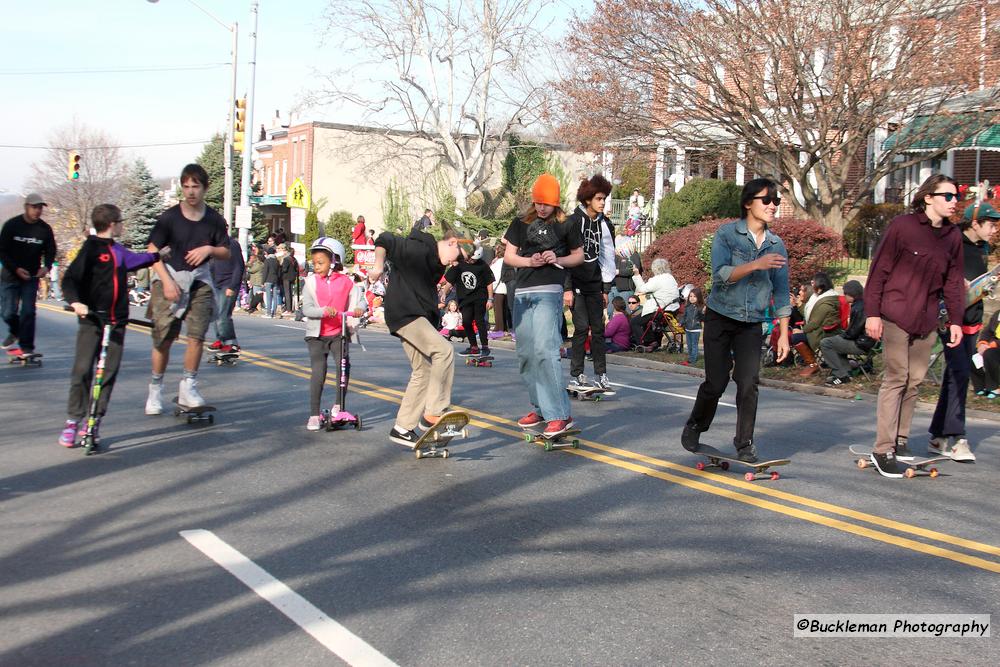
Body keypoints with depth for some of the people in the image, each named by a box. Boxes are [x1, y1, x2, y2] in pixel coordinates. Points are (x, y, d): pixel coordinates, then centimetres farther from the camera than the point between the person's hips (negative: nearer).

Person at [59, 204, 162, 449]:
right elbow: (70, 279, -13)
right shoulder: (91, 249, -6)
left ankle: (93, 422, 10)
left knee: (109, 372, 2)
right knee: (82, 370, -8)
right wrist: (75, 302, -28)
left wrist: (158, 255, 43)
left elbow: (136, 259, 34)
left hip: (117, 321, 6)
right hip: (91, 319, -6)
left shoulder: (118, 251, 15)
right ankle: (73, 421, 4)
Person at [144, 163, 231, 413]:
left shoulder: (214, 220, 2)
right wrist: (167, 281, -14)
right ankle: (155, 390, 13)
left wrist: (210, 249, -12)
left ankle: (188, 387, 5)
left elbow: (226, 253, 9)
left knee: (196, 335, -8)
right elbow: (152, 251, -5)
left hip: (200, 281, 2)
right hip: (171, 277, -2)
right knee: (163, 338, -2)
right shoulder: (169, 217, -6)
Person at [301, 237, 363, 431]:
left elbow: (356, 301, 0)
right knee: (318, 372, -5)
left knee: (343, 365, -17)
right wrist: (324, 311, -26)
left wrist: (359, 309, -24)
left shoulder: (345, 281, 0)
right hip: (317, 334, 0)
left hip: (339, 333, 0)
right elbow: (306, 309, -9)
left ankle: (338, 406, 4)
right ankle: (314, 414, 5)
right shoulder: (311, 281, -1)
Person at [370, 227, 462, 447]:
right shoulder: (418, 250, -16)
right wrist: (378, 267, -13)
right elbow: (384, 240, -17)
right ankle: (433, 414, -17)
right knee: (444, 350, -21)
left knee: (423, 371, 9)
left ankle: (402, 428, 15)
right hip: (403, 313, -10)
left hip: (419, 317, 10)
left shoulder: (439, 263, 13)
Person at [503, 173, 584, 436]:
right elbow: (508, 256, 13)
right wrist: (529, 261, -6)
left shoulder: (566, 225, 5)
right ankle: (540, 408, 20)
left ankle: (560, 415, -19)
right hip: (522, 292, 5)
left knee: (545, 349, -20)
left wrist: (558, 259, -7)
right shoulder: (521, 223, 12)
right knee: (525, 353, 7)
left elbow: (579, 255, 12)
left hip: (549, 291, -5)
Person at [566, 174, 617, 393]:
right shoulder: (573, 221, -9)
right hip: (575, 283, -5)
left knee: (598, 329, 3)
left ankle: (601, 375, 8)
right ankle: (576, 376, 0)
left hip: (594, 284, 5)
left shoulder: (605, 225, 8)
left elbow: (607, 257, 13)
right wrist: (567, 288, -14)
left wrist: (606, 288, 10)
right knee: (582, 327, -8)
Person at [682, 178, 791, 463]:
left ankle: (745, 444, 5)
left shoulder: (777, 245, 5)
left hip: (751, 324, 3)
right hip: (720, 318, -3)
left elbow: (781, 293, 7)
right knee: (716, 382, -1)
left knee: (748, 383, -8)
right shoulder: (727, 234, -7)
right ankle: (694, 428, 26)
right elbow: (720, 274, -19)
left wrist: (784, 334, 3)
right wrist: (756, 264, -29)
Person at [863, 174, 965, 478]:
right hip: (895, 316, -6)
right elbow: (879, 270, -7)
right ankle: (883, 450, -4)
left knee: (915, 380, 8)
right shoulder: (902, 225, -7)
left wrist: (955, 320, 10)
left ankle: (900, 440, 20)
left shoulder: (953, 235, 9)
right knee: (896, 378, -7)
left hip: (927, 320, 6)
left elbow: (953, 281, 15)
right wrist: (872, 313, -11)